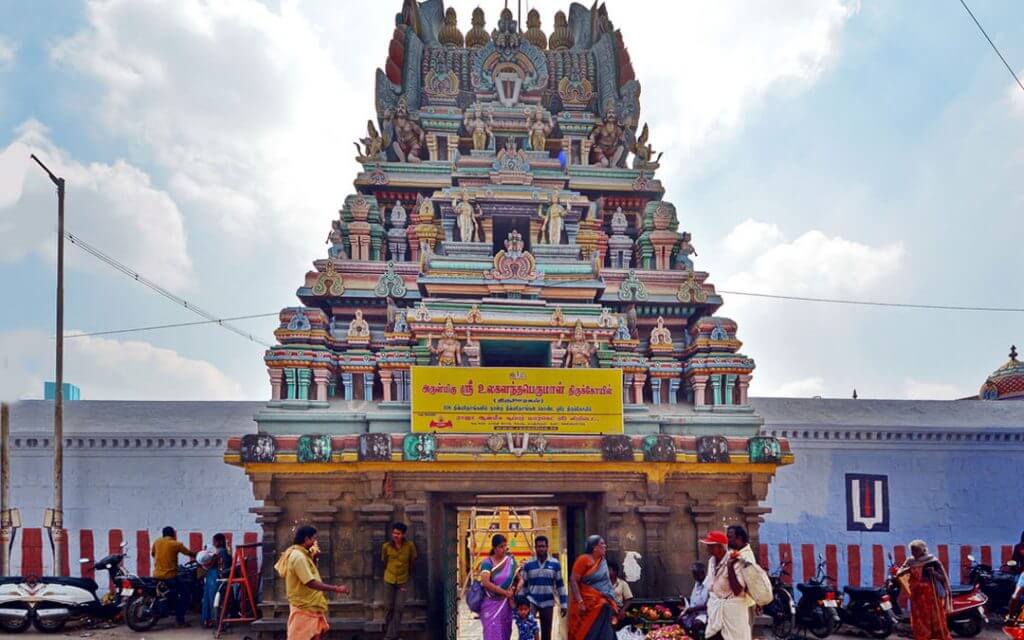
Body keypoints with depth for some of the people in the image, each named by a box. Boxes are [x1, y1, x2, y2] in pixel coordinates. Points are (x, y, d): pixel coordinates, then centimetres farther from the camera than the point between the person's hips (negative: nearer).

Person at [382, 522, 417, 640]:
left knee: (399, 608, -3)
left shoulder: (410, 546, -11)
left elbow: (412, 561, 4)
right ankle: (388, 630, 27)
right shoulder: (386, 546, -9)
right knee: (390, 607, 8)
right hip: (389, 580, 0)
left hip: (403, 581, 0)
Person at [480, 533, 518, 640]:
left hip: (506, 604, 4)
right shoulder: (488, 563, -9)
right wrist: (505, 592, -18)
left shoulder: (511, 561, 4)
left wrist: (513, 590, -9)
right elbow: (485, 583, -22)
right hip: (491, 604, -4)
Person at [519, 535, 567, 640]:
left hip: (548, 603, 1)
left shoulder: (555, 564, -2)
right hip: (531, 600, -1)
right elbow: (523, 584, 3)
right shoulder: (528, 564, -3)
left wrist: (563, 604, 1)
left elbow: (560, 584, 3)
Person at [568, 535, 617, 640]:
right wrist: (580, 602, -21)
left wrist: (611, 602, 15)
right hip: (587, 605, -7)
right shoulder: (584, 559, -10)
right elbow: (573, 581, -14)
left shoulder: (603, 561, 12)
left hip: (602, 607, 7)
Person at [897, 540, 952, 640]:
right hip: (917, 596, 5)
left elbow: (943, 577, -7)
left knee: (937, 621, -4)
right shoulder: (910, 561, 5)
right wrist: (907, 570, -19)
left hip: (931, 595, -5)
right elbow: (898, 573, 1)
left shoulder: (932, 561, -7)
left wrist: (933, 573, -26)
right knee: (919, 622, 7)